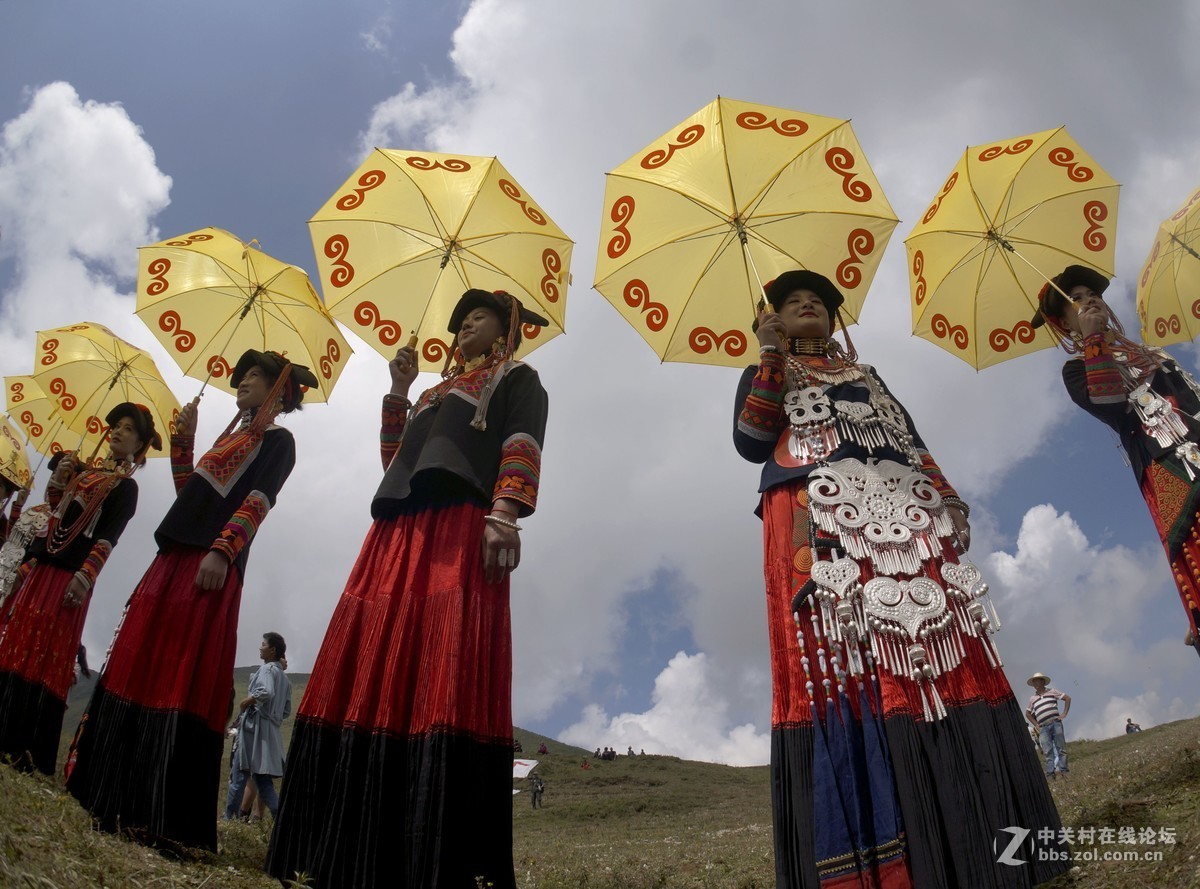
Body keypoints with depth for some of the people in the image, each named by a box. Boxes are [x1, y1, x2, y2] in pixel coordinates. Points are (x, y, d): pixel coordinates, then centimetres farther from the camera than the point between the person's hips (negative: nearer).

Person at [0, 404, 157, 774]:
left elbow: (108, 537, -13)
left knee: (44, 660, -7)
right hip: (39, 570, 7)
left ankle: (30, 752, -2)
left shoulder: (125, 486, -2)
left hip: (66, 578, -7)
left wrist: (85, 576, -22)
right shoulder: (86, 470, 17)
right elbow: (50, 512, 21)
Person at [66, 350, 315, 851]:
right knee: (140, 672, 8)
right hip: (173, 561, 9)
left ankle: (169, 822, -9)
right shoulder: (231, 438, 27)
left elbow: (259, 500, -12)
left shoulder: (276, 440, 3)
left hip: (209, 569, -8)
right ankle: (118, 800, 18)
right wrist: (182, 439, 20)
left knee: (180, 684, -12)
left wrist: (222, 550, -25)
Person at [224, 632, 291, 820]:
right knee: (238, 774, 13)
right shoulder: (283, 677, 19)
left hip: (255, 729, -9)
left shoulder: (267, 669, -7)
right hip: (271, 730, 9)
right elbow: (287, 711, 17)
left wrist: (247, 701, -14)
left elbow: (266, 692, -29)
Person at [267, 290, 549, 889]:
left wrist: (504, 513, -21)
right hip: (395, 537, 7)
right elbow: (394, 460, 28)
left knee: (438, 691, -17)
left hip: (457, 534, -7)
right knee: (371, 688, 0)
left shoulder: (516, 378, 15)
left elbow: (522, 445, -4)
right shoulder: (438, 390, 34)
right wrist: (398, 390, 22)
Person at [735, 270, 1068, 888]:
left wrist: (947, 499, 4)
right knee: (837, 673, -16)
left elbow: (913, 443, 22)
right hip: (818, 522, -4)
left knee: (946, 665, -8)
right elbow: (751, 444, 1)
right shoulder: (765, 374, 21)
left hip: (899, 518, 4)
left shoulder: (868, 377, 32)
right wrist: (770, 356, 0)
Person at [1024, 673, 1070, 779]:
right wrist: (1036, 725, 14)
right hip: (1043, 728, 2)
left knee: (1060, 747, -6)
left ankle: (1062, 769, -9)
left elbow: (1067, 698, 8)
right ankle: (1051, 772, -13)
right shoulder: (1032, 699, 18)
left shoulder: (1051, 691, 10)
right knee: (1048, 750, -6)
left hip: (1055, 723, -2)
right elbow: (1028, 713, 27)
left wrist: (1064, 713, 0)